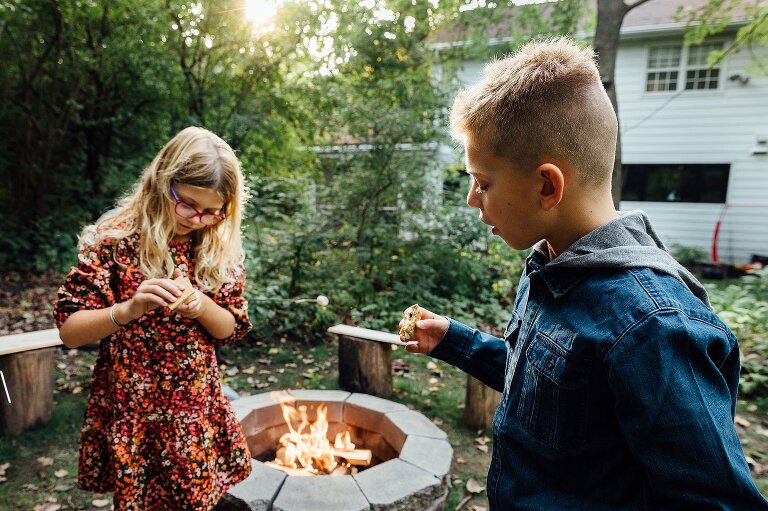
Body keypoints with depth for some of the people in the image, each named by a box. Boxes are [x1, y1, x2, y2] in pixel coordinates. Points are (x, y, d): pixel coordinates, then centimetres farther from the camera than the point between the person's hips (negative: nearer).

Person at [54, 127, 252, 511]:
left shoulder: (219, 248, -3)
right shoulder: (115, 238, -12)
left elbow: (231, 329, 2)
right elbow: (69, 331, -11)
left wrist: (202, 308, -19)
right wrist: (129, 309, -30)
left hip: (198, 414, 3)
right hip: (129, 413, -2)